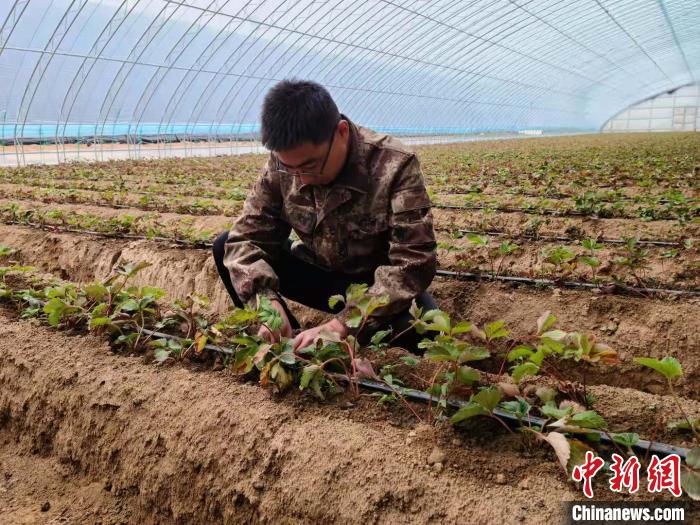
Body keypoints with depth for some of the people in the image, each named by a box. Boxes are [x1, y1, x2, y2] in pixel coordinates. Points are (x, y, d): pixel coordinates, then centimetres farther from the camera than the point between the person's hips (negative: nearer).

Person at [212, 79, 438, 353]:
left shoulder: (394, 166, -26)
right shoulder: (283, 164, -16)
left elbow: (414, 261, -32)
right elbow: (248, 235, -12)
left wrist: (342, 325, -41)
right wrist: (267, 301, -33)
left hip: (379, 285, -3)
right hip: (320, 274, 4)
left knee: (420, 333, -35)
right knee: (225, 246, -12)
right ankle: (296, 347, -3)